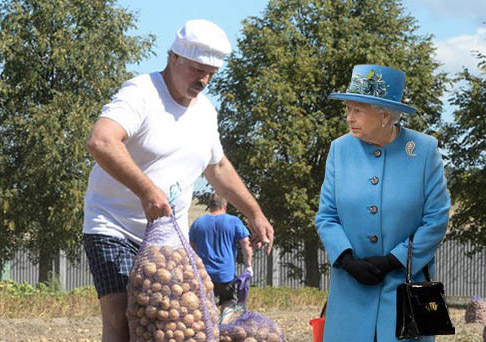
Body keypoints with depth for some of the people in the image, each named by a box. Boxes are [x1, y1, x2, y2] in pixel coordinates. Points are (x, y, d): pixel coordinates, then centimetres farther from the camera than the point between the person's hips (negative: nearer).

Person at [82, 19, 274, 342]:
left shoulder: (205, 110, 11)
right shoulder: (141, 93, -15)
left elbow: (218, 167, 29)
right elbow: (101, 142, -33)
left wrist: (255, 214, 25)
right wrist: (147, 191, -40)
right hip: (115, 229, -7)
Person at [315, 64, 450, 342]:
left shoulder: (424, 150, -5)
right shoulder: (340, 149, 4)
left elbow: (437, 220, -5)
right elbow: (326, 216, 5)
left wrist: (393, 261, -11)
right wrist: (348, 261, -11)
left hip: (406, 281, -2)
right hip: (352, 287, 2)